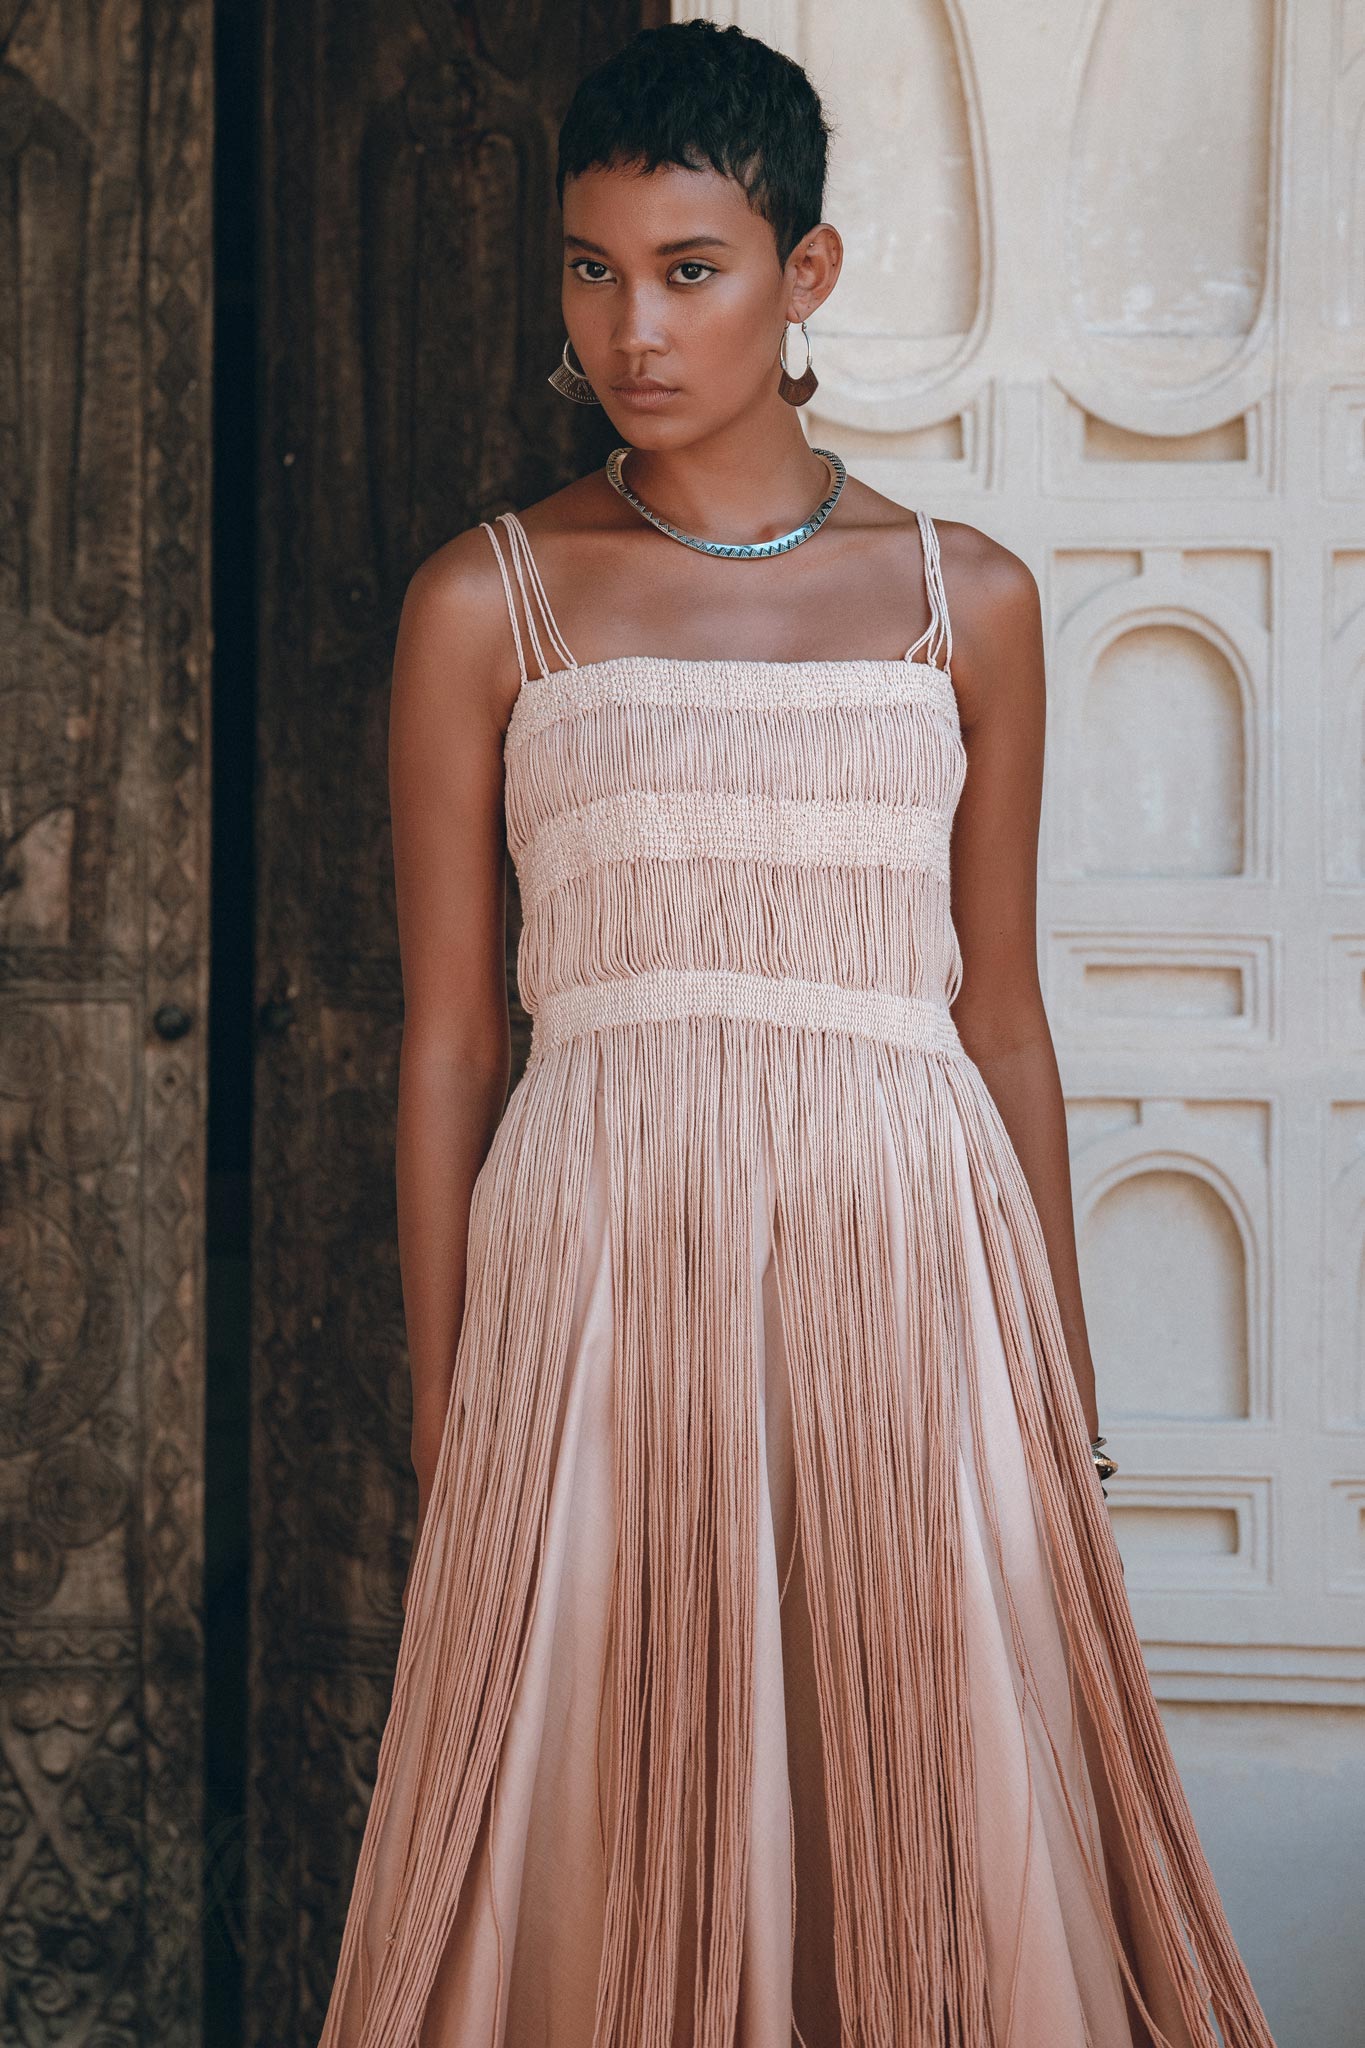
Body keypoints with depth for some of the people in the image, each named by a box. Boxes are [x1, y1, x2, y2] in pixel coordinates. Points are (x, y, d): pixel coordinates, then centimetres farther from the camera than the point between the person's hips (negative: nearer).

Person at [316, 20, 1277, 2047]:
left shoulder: (967, 599, 8)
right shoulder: (487, 603, 4)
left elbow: (1002, 1015, 11)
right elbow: (448, 1036, 4)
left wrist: (1067, 1400, 10)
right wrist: (446, 1417, 1)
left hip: (910, 1268, 1)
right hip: (600, 1268, -1)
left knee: (940, 1838, 3)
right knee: (613, 1848, 2)